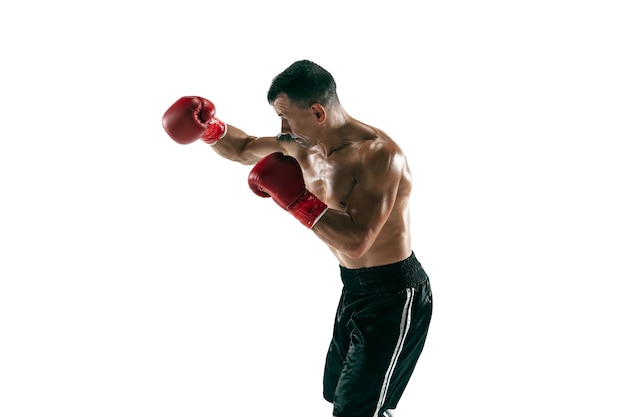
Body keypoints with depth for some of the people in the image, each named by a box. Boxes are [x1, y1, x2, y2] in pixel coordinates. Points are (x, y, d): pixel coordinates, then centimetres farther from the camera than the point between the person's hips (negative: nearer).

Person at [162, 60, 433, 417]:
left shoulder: (378, 154, -25)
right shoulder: (306, 146, 1)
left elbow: (355, 242, -33)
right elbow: (244, 150, 16)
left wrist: (295, 198, -31)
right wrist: (210, 129, -3)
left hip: (393, 297, -9)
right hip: (355, 289, 9)